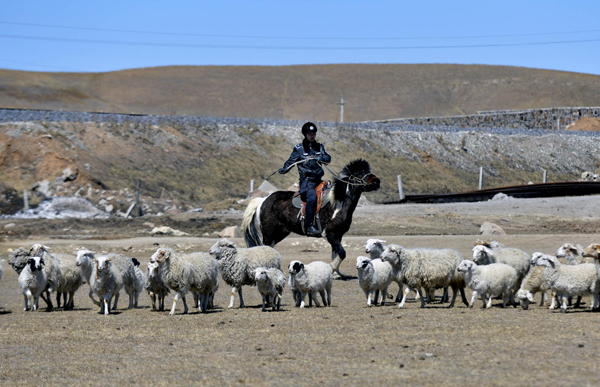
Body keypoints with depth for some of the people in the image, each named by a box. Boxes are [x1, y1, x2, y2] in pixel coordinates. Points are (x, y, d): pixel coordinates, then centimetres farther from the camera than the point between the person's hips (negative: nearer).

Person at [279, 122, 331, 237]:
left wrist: (317, 157, -14)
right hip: (306, 180, -6)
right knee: (312, 197, -30)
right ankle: (309, 227, -32)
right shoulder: (298, 149, 4)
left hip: (318, 179, 6)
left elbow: (328, 159, 5)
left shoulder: (319, 147, 15)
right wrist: (284, 169, -18)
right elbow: (291, 162, 2)